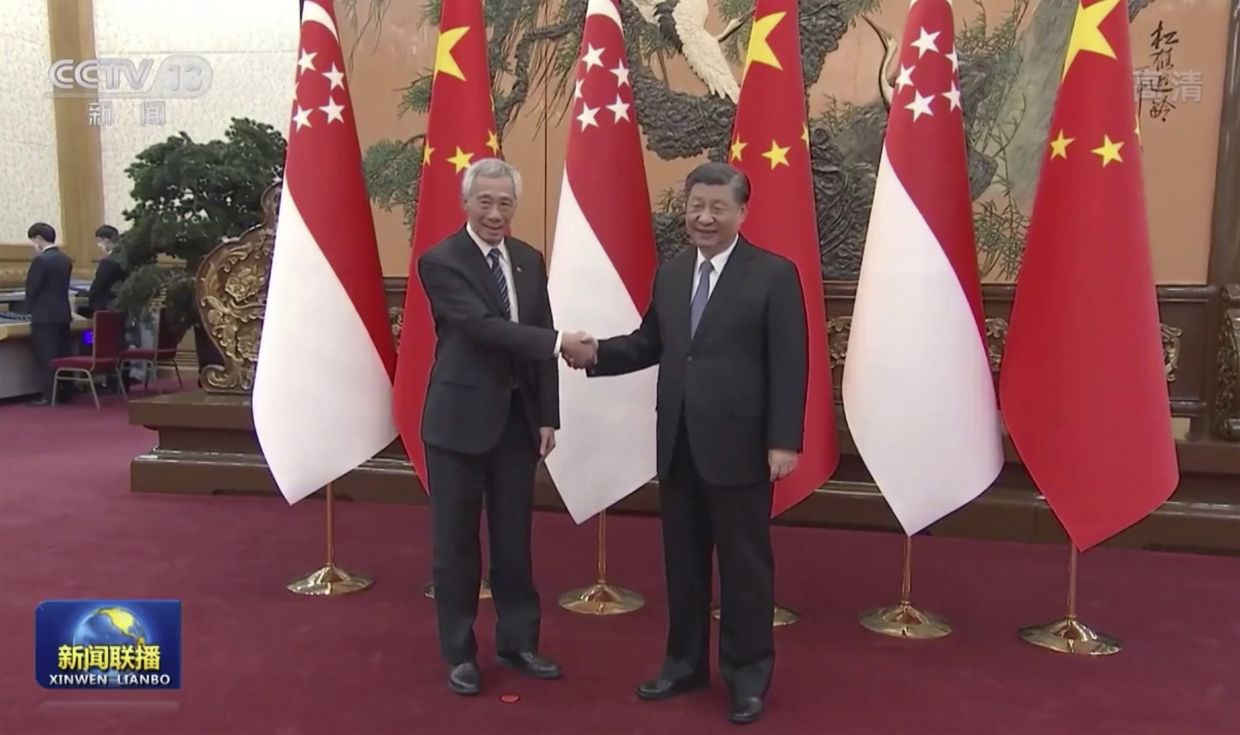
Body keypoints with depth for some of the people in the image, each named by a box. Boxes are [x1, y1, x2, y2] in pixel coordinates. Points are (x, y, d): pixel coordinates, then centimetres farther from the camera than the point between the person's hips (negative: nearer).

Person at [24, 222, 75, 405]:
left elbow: (31, 288, -10)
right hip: (63, 313, 7)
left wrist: (30, 308, 8)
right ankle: (65, 393, 13)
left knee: (47, 357, -5)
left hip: (44, 315, -7)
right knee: (63, 355, 9)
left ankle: (50, 395, -5)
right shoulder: (66, 259, 9)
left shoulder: (41, 260, -14)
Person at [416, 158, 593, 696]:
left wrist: (548, 416, 3)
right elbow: (482, 326, -22)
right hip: (460, 419, -5)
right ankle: (459, 652, 23)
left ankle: (517, 641, 30)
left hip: (518, 418, 5)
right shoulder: (440, 262, -10)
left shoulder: (530, 261, 8)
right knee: (456, 541, 8)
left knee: (514, 537, 14)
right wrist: (557, 342, -27)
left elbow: (538, 338, 7)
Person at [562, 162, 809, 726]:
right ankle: (685, 663, 32)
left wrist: (784, 442, -16)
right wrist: (596, 354, -5)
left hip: (739, 446, -5)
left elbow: (790, 364, -10)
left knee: (744, 564, 7)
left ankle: (747, 674, 25)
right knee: (682, 560, 16)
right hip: (678, 445, 6)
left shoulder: (774, 274, -7)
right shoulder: (669, 275, 10)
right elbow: (650, 343, 12)